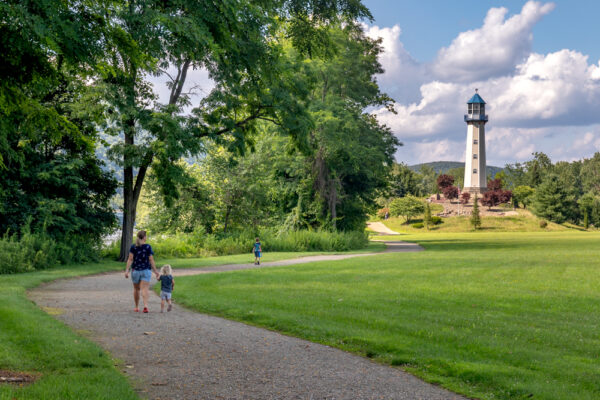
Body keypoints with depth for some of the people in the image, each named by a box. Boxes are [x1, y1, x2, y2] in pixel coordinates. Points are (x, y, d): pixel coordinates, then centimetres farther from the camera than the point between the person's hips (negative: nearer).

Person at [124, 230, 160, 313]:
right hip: (146, 270, -2)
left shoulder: (133, 247, -1)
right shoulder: (148, 247, -6)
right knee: (144, 289, -9)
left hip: (135, 270, 2)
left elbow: (130, 259, -7)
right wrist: (155, 271, 0)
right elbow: (151, 260, -6)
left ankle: (137, 307, 25)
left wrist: (127, 270, -7)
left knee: (136, 289, 16)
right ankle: (145, 305, -28)